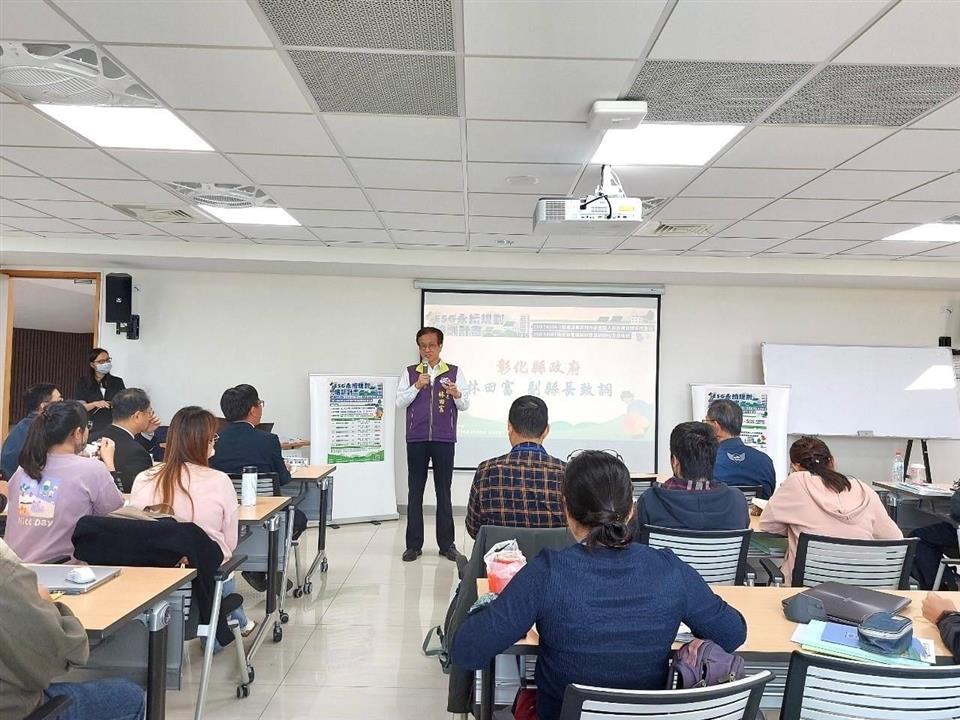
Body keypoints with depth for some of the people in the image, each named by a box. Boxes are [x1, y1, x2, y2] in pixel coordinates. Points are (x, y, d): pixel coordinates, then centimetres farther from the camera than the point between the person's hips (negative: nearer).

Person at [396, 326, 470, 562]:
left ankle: (447, 544, 13)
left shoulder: (454, 372, 6)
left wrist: (457, 394, -18)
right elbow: (400, 403, 1)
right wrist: (417, 386, -13)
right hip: (416, 439, 1)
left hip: (444, 439, -1)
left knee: (444, 492, 5)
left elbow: (465, 405, 4)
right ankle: (413, 545, 11)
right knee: (415, 492, 4)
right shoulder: (409, 373, 8)